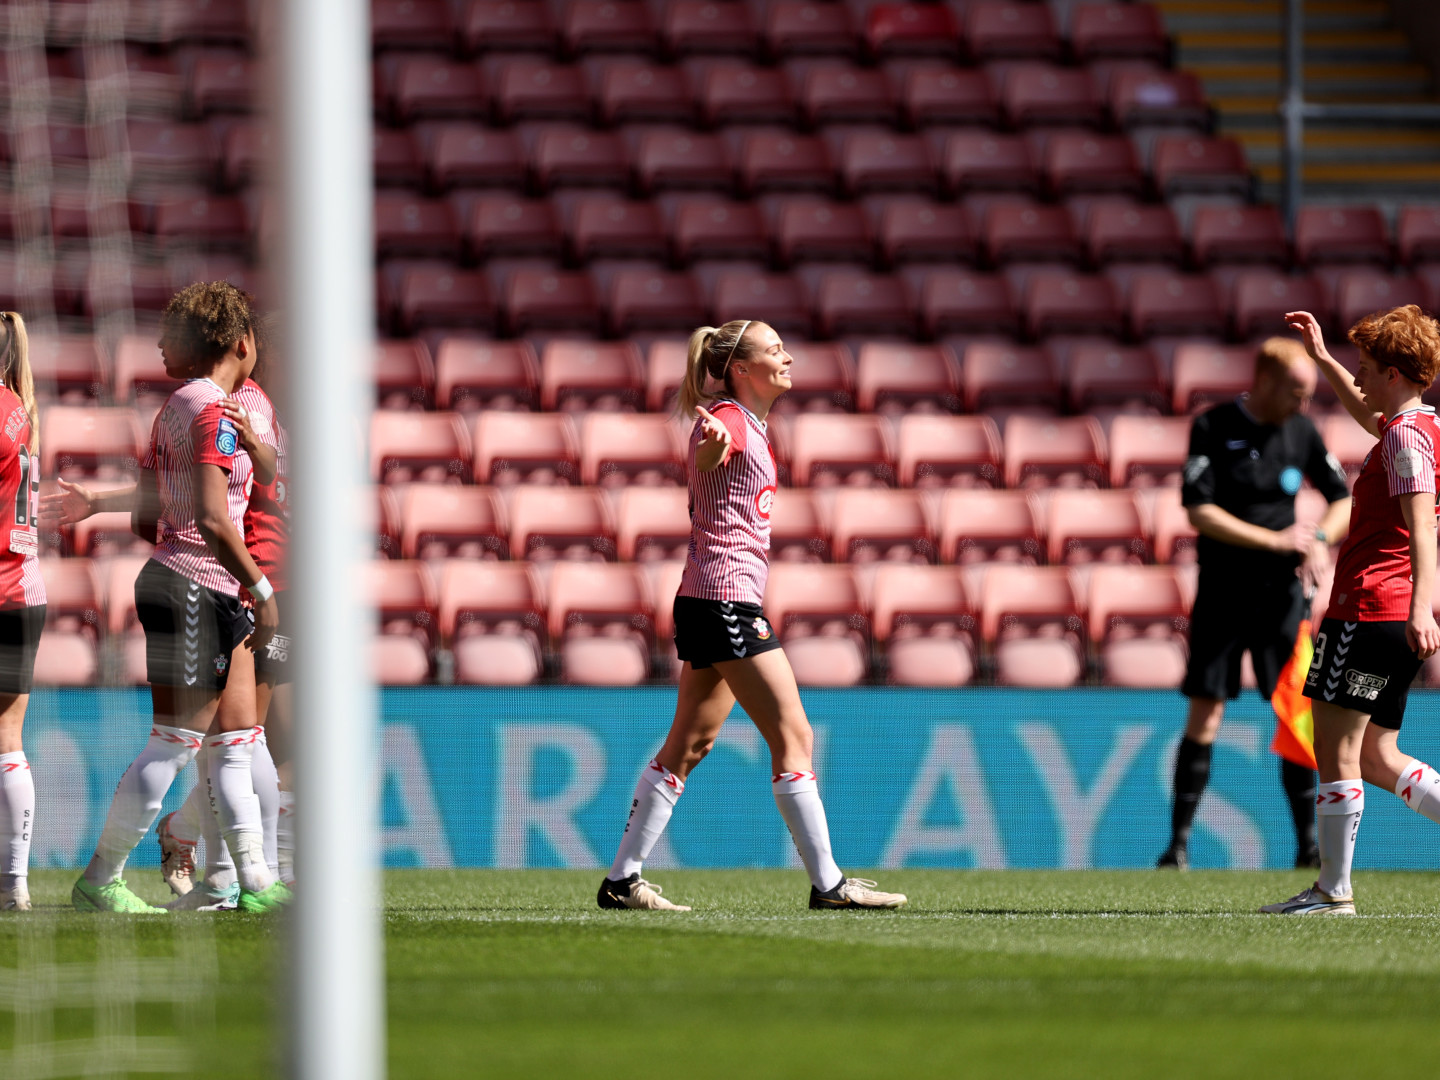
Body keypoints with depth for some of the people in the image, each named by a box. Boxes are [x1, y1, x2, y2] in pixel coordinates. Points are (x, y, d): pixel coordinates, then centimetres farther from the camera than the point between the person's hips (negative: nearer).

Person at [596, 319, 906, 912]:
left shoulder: (749, 424, 17)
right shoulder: (727, 420, -13)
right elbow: (702, 460, -38)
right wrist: (713, 442, -59)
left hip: (713, 602, 10)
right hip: (727, 600, -10)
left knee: (689, 746, 11)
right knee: (793, 737, -9)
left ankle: (621, 880, 12)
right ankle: (827, 882, -8)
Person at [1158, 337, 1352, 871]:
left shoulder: (1302, 432, 4)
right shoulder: (1212, 427, -8)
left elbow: (1344, 498, 15)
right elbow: (1200, 512, -15)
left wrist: (1321, 538, -6)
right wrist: (1275, 540, -17)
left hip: (1282, 591, 3)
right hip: (1222, 591, -3)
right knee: (1205, 714, -4)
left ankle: (1308, 845, 5)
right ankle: (1179, 842, 0)